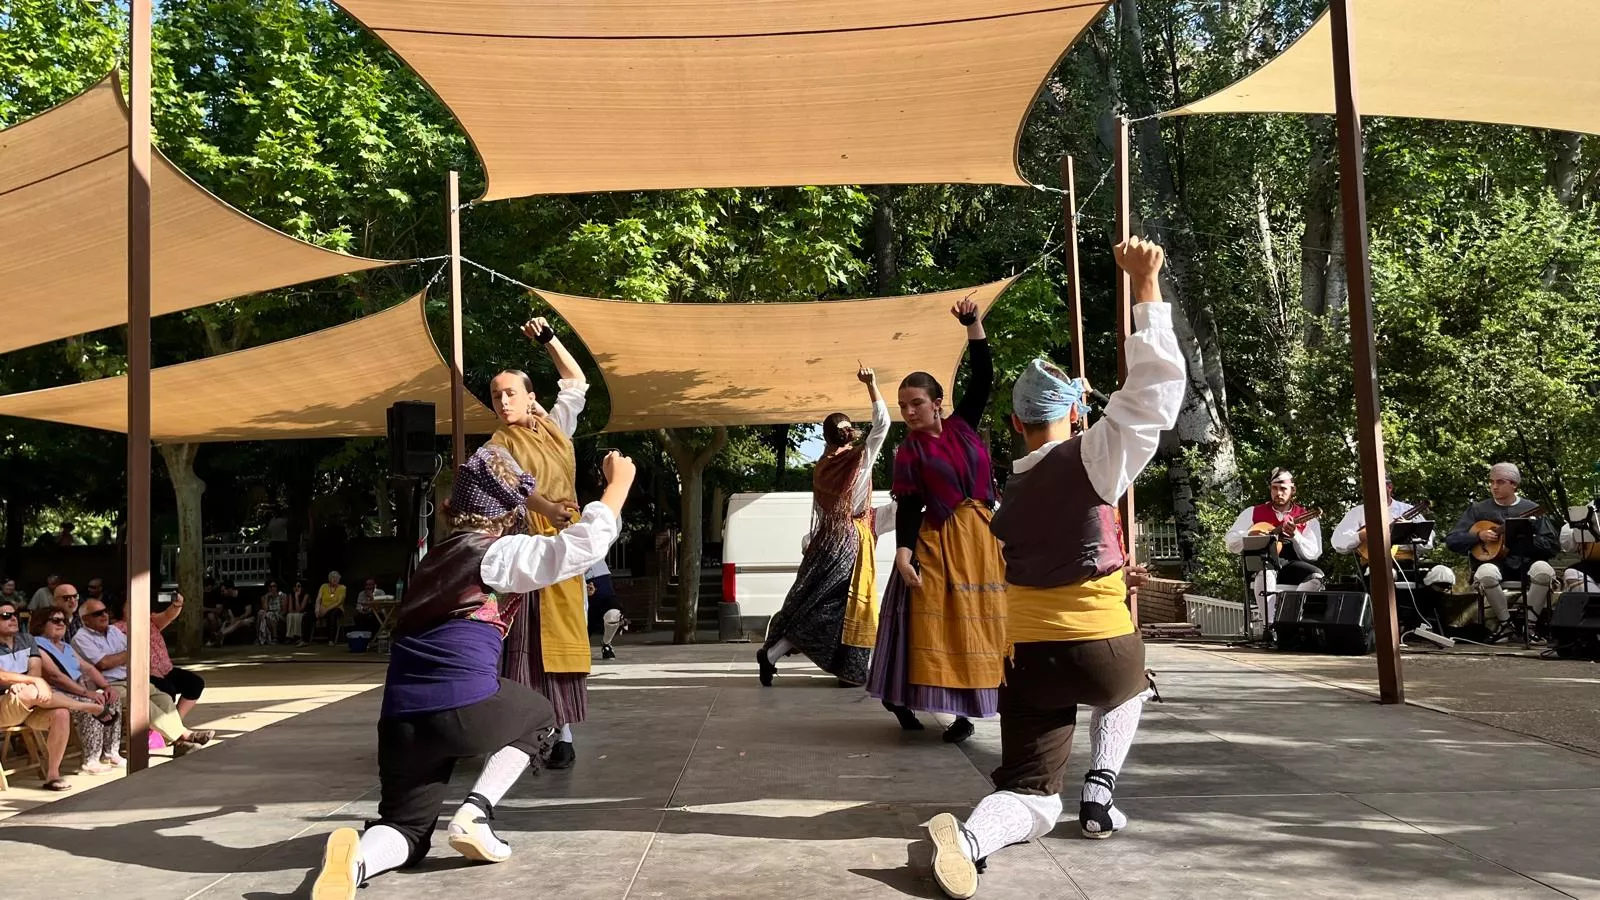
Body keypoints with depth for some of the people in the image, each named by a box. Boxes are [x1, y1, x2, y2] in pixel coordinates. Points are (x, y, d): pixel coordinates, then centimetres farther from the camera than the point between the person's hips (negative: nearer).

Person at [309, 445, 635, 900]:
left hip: (401, 720, 5)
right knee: (540, 716, 27)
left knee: (407, 827, 18)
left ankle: (357, 854, -18)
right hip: (466, 708, -5)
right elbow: (581, 546, -8)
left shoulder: (437, 558, 23)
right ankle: (475, 814, 8)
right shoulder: (501, 554, 3)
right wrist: (618, 483, 3)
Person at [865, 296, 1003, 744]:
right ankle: (903, 699, 5)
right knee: (935, 625, -5)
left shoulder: (962, 424, 6)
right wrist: (903, 556, -18)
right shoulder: (908, 453, -1)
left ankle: (966, 711, 10)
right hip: (937, 542, -3)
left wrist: (973, 323, -6)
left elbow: (983, 376, 3)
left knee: (975, 622, 4)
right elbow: (907, 509, -5)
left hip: (982, 537, 3)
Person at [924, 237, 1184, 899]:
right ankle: (1099, 799, 19)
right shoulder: (1090, 460, -9)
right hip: (1099, 648, -3)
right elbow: (1156, 389, -15)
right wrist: (1146, 286, -15)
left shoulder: (1009, 495, 10)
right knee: (1128, 689, 36)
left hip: (1025, 658, 3)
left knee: (1029, 797, 6)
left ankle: (970, 836, -28)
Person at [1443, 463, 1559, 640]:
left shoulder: (1532, 509, 10)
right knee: (1486, 572, -36)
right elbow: (1451, 540, 6)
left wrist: (1526, 537, -11)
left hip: (1525, 564, 0)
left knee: (1543, 570, -34)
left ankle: (1530, 624, -13)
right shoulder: (1478, 509, 10)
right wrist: (1479, 535, -9)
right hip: (1495, 563, 0)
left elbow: (1554, 546, 4)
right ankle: (1505, 622, -10)